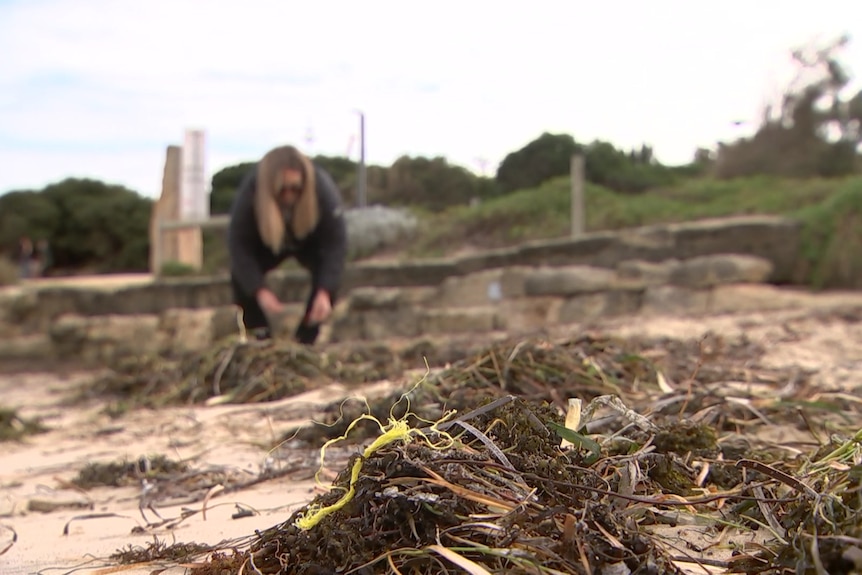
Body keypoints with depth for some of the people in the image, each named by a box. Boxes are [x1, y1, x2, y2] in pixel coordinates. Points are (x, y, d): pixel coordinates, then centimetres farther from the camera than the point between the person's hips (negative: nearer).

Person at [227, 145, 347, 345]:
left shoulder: (324, 189, -37)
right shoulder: (249, 192, -36)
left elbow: (336, 242, -36)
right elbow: (238, 244, -34)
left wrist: (325, 292, -46)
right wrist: (260, 291, -44)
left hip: (311, 241, 0)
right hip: (266, 242, 1)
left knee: (329, 275, -29)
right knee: (241, 273, -25)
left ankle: (307, 338, -13)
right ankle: (260, 335, -7)